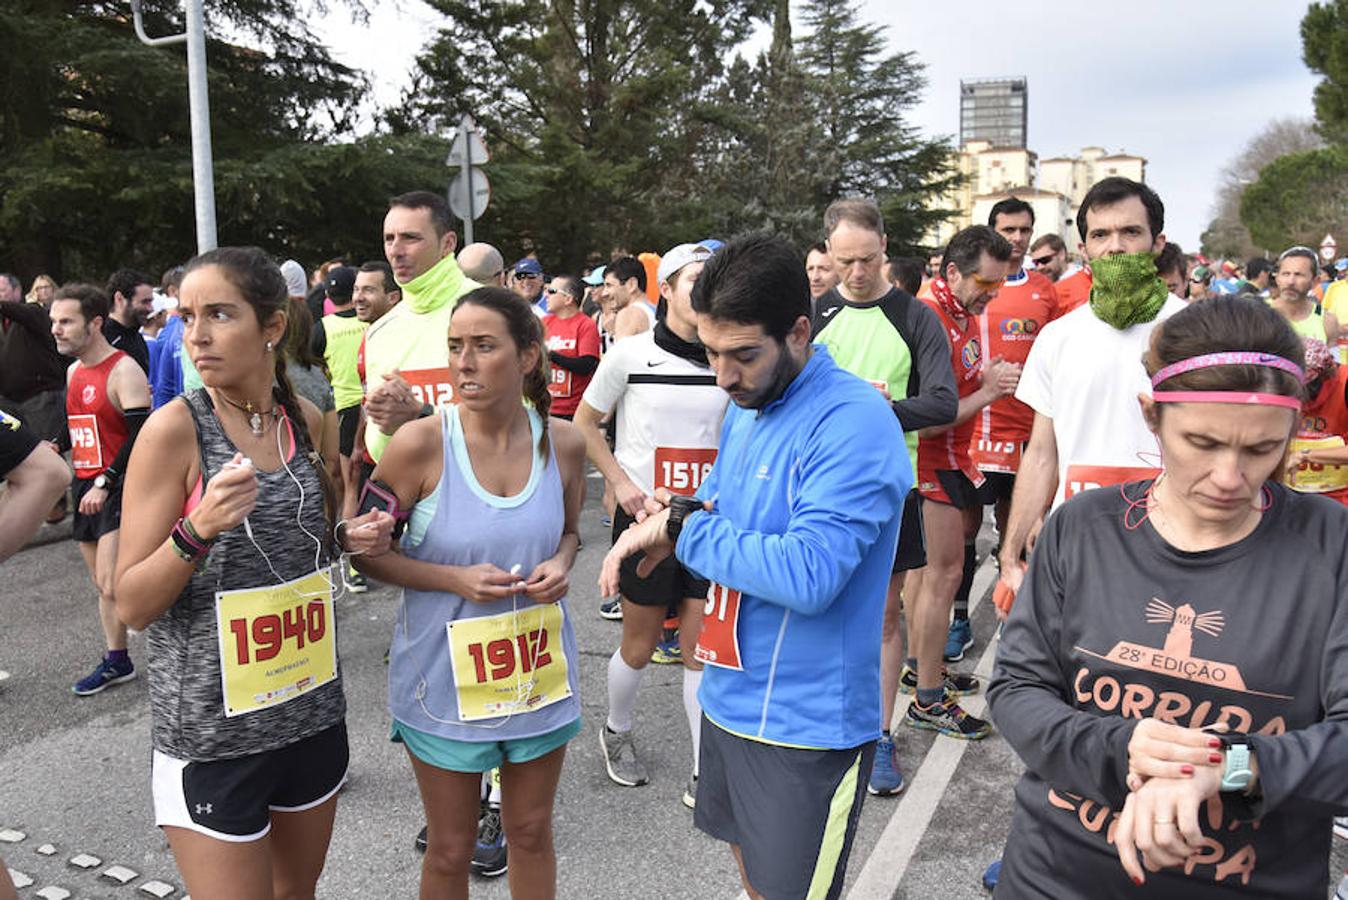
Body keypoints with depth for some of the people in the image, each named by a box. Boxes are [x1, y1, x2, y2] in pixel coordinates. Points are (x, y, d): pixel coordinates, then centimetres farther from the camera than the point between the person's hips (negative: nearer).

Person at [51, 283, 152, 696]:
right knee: (102, 583, 14)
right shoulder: (72, 372, 13)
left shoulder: (123, 371, -13)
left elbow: (141, 436, -20)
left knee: (113, 586, -13)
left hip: (118, 490, -8)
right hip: (85, 487, 8)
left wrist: (105, 483, -21)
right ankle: (116, 661, 26)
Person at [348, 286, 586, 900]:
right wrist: (455, 579, -20)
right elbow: (365, 551, -7)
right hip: (444, 677, -2)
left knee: (531, 833, 20)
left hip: (538, 670, 3)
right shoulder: (420, 443, -17)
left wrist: (560, 564, -10)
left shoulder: (563, 441, -6)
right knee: (451, 851, 15)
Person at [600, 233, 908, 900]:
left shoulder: (853, 422, -23)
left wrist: (683, 527, -22)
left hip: (805, 725, -8)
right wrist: (673, 519, -6)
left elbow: (808, 576, -32)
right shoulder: (746, 409, 6)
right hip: (730, 698, 8)